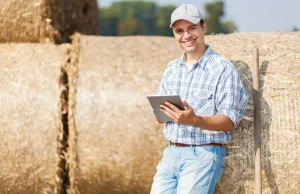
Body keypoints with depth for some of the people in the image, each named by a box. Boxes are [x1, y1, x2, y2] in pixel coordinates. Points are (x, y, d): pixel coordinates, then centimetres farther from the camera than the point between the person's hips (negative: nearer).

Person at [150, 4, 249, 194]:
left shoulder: (223, 69, -8)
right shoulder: (172, 69, 14)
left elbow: (229, 121, -13)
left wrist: (194, 120, -30)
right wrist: (162, 112, -9)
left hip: (203, 155, -6)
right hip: (171, 153, 6)